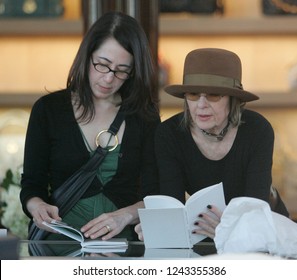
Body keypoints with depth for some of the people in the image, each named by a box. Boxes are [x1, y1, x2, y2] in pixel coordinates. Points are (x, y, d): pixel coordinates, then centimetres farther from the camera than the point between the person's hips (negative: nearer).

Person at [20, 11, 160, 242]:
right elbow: (32, 184, 12)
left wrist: (125, 216, -15)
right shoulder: (48, 109, 12)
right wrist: (37, 206, -12)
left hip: (122, 244, -1)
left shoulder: (144, 116, 13)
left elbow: (154, 194, 7)